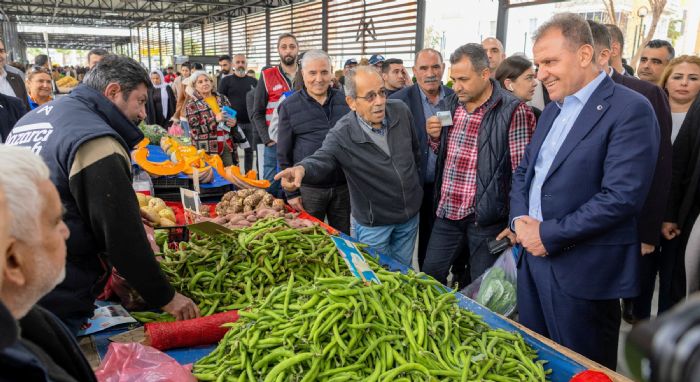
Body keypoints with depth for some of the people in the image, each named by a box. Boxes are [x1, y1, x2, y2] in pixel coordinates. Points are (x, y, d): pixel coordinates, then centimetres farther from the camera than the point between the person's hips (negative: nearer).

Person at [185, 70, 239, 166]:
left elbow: (232, 117, 23)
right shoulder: (192, 104, -1)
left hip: (227, 145, 5)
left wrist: (233, 122, -3)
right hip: (207, 149, -5)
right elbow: (195, 128, -11)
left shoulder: (222, 99, 12)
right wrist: (215, 119, -21)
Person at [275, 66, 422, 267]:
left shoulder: (401, 111, -8)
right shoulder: (341, 135, -22)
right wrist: (302, 169, -60)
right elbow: (322, 159, -37)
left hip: (410, 214, 4)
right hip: (373, 224, -4)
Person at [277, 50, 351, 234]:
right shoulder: (289, 106, -2)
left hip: (344, 186, 2)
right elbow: (283, 154, 0)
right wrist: (291, 192, -3)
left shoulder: (345, 101, 5)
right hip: (309, 189, -2)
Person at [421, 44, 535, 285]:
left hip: (486, 218, -5)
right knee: (430, 277, 14)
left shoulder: (514, 111, -13)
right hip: (447, 211, 6)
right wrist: (435, 137, -4)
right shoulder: (450, 104, 7)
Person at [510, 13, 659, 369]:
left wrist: (549, 234, -17)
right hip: (533, 256, 7)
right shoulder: (552, 110, 13)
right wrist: (520, 218, -2)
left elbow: (623, 196, -21)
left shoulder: (630, 109, -13)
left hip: (583, 271, -7)